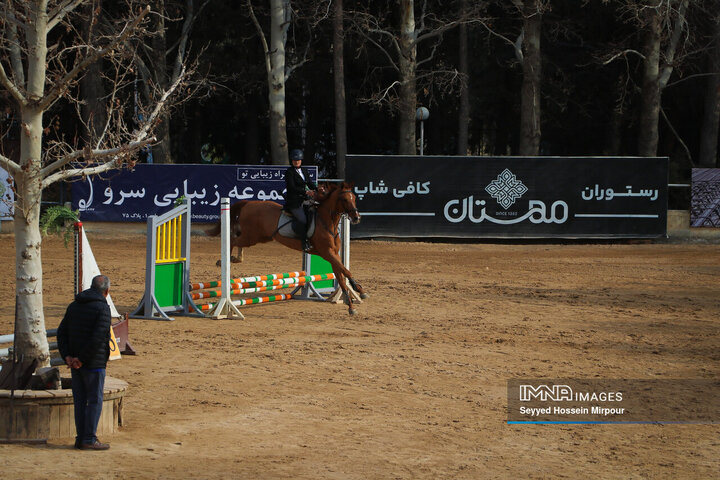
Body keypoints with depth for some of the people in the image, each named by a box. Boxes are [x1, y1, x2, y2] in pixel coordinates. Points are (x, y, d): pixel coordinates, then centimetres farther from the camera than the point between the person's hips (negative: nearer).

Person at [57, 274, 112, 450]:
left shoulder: (73, 306, 10)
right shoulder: (102, 308, -13)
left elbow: (62, 332, 7)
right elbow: (98, 338, -21)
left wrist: (67, 356, -1)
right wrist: (82, 359, -15)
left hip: (75, 364, 7)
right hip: (94, 363, -7)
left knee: (80, 400, 11)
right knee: (95, 400, -1)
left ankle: (81, 438, 14)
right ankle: (89, 440, -1)